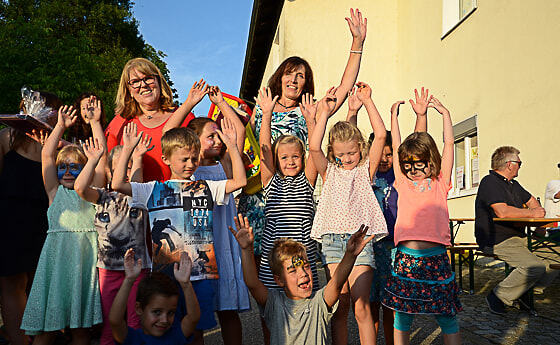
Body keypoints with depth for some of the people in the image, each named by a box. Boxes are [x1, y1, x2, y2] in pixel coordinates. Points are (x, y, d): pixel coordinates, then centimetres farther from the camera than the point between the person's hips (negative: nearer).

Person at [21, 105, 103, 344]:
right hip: (57, 252, 0)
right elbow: (46, 156, 4)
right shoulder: (55, 192, 12)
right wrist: (61, 126, 3)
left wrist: (95, 122, 4)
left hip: (85, 254, 0)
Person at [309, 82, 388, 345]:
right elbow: (314, 147, -5)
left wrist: (367, 101, 3)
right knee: (339, 308, 2)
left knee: (361, 306, -4)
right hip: (332, 241, 1)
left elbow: (381, 135, 0)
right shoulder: (329, 172, 12)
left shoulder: (365, 170, 11)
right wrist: (326, 109, -2)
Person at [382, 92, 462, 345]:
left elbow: (448, 144, 9)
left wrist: (444, 112, 12)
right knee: (402, 315, 9)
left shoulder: (440, 184, 8)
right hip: (406, 257, 1)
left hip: (436, 257, -1)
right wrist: (394, 114, 17)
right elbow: (396, 146, 13)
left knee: (446, 315, 8)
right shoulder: (403, 183, 10)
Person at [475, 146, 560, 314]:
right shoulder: (490, 182, -13)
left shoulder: (513, 184, 18)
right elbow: (502, 212, -27)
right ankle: (497, 297, -10)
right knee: (535, 267, -27)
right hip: (496, 242, -10)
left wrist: (538, 213, 9)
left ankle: (527, 292, 9)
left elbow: (531, 200, 32)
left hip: (519, 238, 10)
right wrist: (531, 213, -13)